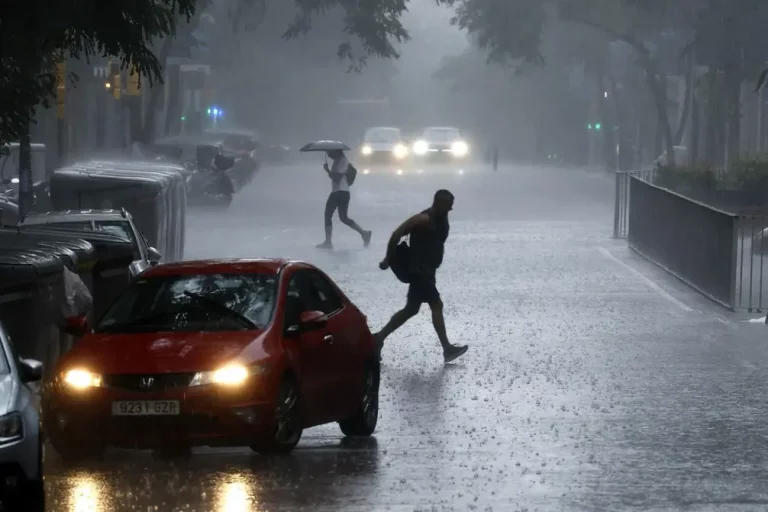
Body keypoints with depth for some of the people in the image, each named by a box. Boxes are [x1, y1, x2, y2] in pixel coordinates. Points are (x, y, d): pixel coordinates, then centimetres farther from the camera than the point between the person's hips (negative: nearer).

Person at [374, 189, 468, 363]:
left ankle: (379, 338, 19)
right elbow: (397, 234, -19)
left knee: (411, 309, 13)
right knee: (436, 306, -10)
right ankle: (447, 349, -7)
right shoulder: (424, 219, -18)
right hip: (419, 270, -10)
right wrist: (388, 260, -14)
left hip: (428, 270, 10)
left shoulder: (442, 220, 10)